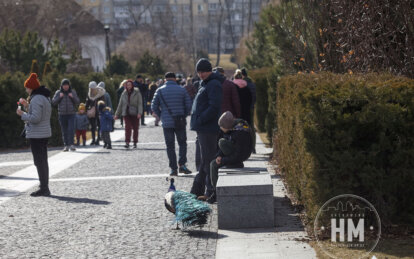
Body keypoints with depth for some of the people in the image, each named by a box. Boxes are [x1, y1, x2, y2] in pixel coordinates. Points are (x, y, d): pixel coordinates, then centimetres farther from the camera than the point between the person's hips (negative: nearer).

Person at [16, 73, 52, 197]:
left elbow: (35, 118, -24)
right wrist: (27, 105, 16)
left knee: (39, 162, -6)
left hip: (36, 135, -10)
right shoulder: (45, 97, 13)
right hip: (45, 133, 10)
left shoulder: (37, 99, -18)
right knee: (43, 161, 14)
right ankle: (45, 188, 20)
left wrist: (22, 114, -11)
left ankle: (43, 188, -4)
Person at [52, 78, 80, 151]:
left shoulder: (73, 92, 5)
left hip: (71, 114, -1)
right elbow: (53, 102, 1)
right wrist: (59, 97, -12)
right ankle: (66, 145, 9)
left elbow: (77, 102, 5)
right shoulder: (58, 92, 5)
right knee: (64, 131, 3)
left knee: (71, 129, -15)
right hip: (62, 114, 1)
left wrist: (72, 97, -12)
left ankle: (71, 144, -15)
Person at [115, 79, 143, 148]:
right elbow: (120, 104, 15)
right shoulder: (124, 94, 9)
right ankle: (127, 143, -17)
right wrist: (117, 114, 12)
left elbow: (140, 104, -7)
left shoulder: (137, 93, -1)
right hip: (126, 113, 2)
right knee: (128, 128, -11)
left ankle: (135, 143, 15)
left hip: (135, 113, -2)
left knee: (135, 128, 4)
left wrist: (139, 113, -20)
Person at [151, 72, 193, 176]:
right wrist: (184, 116, 11)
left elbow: (154, 106, -1)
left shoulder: (160, 90, 0)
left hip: (167, 123, 0)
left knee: (170, 146, 7)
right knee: (182, 143, 12)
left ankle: (173, 168, 4)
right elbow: (188, 105, -1)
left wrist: (161, 116, 10)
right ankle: (182, 164, -3)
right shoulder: (181, 89, 1)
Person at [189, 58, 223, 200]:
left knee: (208, 160, -6)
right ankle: (197, 190, 25)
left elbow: (214, 107, -22)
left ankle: (211, 192, -2)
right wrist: (197, 121, 14)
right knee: (204, 160, 16)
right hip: (203, 128, 11)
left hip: (208, 129, -11)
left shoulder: (214, 85, -13)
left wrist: (200, 120, -20)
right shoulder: (205, 84, 19)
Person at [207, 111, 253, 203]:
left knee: (221, 142, -21)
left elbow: (238, 155, -26)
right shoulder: (230, 128, -3)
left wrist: (223, 161, -19)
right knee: (213, 164, -2)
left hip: (241, 155, -8)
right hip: (233, 153, 8)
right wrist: (219, 156, -8)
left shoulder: (240, 134, -29)